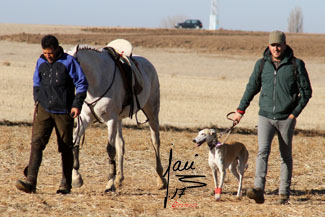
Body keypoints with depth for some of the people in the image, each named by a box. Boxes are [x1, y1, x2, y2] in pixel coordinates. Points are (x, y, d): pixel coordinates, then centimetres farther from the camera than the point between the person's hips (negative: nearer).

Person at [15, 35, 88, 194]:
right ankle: (30, 181, -21)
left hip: (64, 112, -3)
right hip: (44, 110, 3)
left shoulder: (69, 62, -6)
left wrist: (77, 104, -10)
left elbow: (82, 83, -4)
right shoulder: (41, 62, 7)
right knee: (36, 142, -12)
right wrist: (37, 101, 11)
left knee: (65, 148, 5)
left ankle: (66, 184, 18)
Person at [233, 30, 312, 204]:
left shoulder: (296, 65, -2)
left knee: (286, 156, 7)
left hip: (286, 118, -1)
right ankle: (259, 190, -25)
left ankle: (284, 193, 14)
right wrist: (240, 110, 14)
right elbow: (252, 87, 16)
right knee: (263, 151, -15)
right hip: (265, 116, 1)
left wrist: (295, 113, -7)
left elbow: (306, 92, 1)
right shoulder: (262, 64, 6)